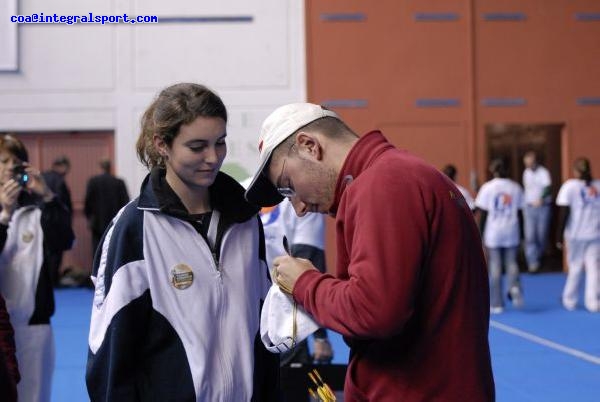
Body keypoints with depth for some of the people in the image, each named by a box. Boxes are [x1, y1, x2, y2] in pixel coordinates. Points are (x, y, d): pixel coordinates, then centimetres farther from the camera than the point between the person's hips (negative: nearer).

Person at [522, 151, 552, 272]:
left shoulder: (544, 172, -9)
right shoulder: (526, 172, 10)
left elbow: (548, 188, -23)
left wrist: (541, 199, -40)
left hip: (543, 207, -4)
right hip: (529, 207, 4)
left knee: (542, 234, 4)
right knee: (530, 235, -7)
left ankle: (539, 255, 26)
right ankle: (533, 261, -8)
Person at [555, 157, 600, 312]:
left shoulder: (569, 186, -4)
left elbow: (564, 213, -9)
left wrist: (559, 236, -4)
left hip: (575, 234, -1)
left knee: (575, 267, 10)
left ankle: (569, 301, 20)